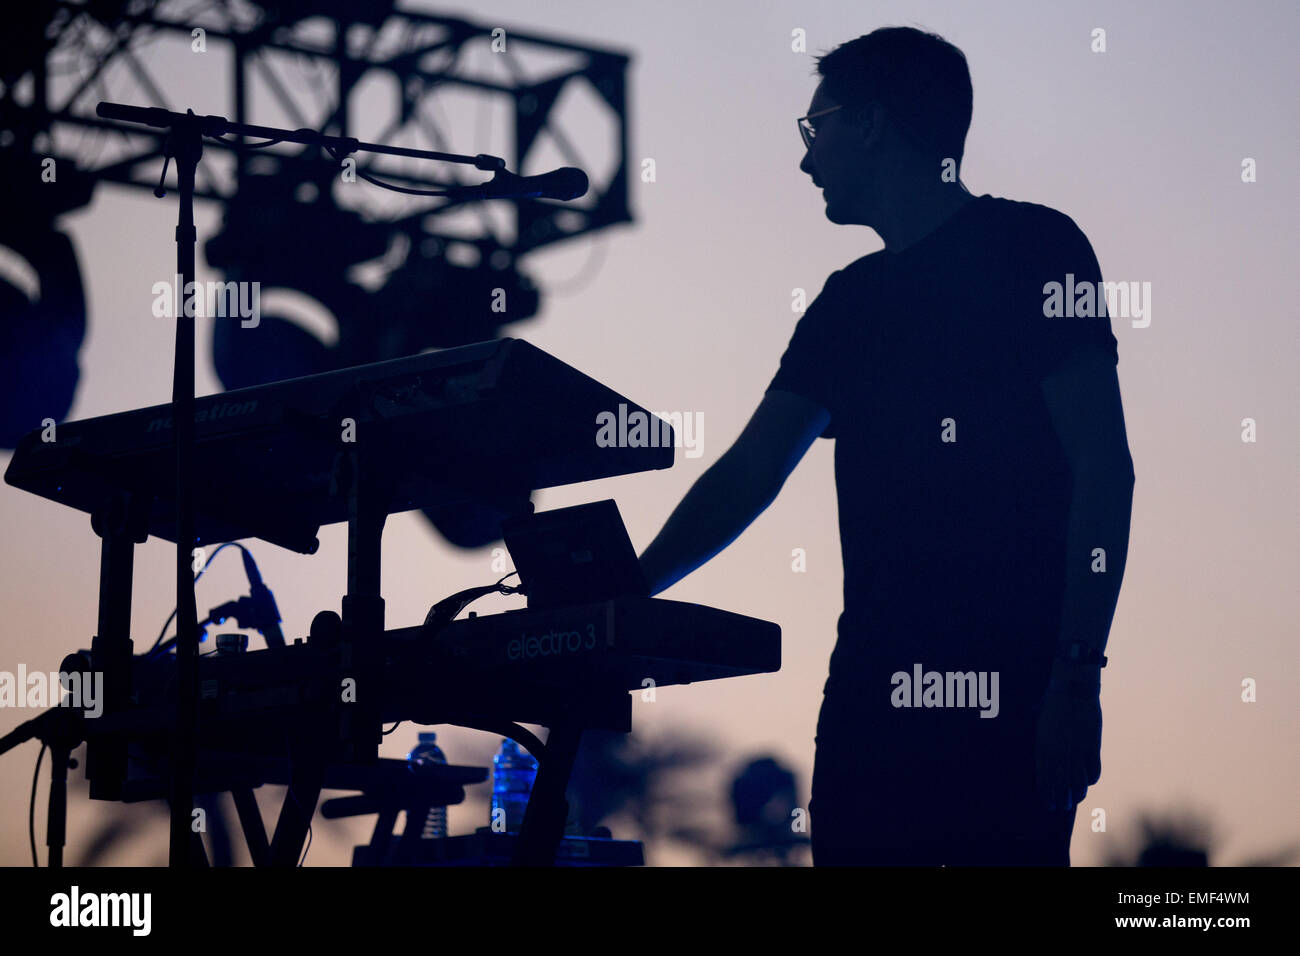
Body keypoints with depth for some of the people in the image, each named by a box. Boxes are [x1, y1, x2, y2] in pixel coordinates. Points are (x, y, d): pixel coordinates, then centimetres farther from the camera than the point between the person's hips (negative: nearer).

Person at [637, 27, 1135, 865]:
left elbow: (1104, 466, -8)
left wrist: (1077, 676, -15)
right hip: (874, 684, 6)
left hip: (1010, 691, -6)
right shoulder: (852, 300, 19)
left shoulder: (1030, 248, -1)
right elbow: (747, 476, 22)